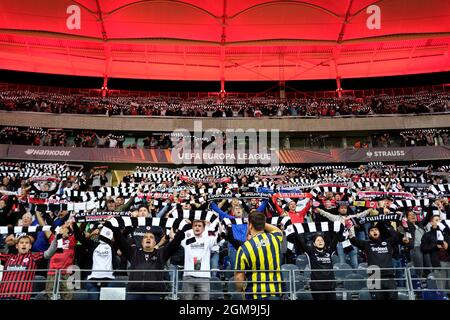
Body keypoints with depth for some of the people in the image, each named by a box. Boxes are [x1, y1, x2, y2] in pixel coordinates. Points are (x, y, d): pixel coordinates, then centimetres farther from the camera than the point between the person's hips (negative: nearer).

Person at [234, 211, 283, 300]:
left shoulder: (244, 248, -16)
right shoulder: (274, 239, -4)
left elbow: (239, 277, -11)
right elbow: (278, 231, 23)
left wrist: (240, 290, 8)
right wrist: (261, 223, 14)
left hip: (255, 294, -3)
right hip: (276, 293, 4)